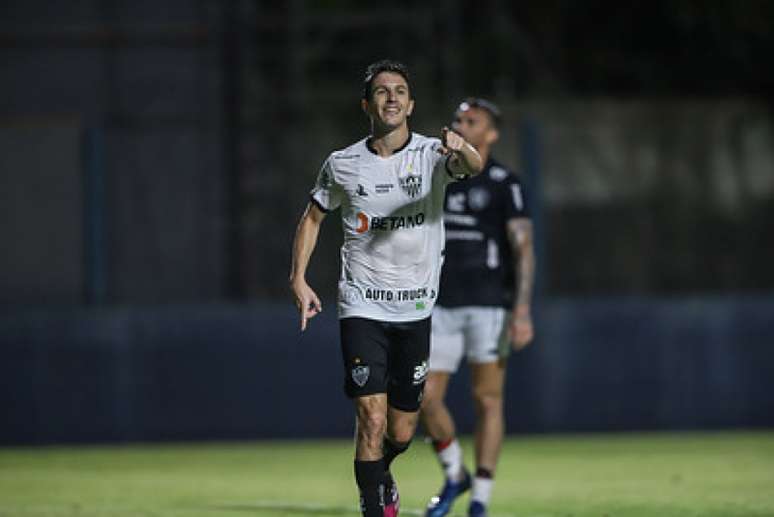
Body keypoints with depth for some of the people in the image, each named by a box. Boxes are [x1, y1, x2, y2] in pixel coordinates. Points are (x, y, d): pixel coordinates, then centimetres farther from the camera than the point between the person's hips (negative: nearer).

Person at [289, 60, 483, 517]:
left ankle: (379, 476, 43)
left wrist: (462, 149, -50)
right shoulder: (342, 165, -1)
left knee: (402, 433, 11)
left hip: (415, 309, 1)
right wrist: (299, 279, 3)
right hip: (362, 308, -1)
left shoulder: (432, 154, -4)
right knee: (372, 420, -16)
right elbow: (313, 217, 14)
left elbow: (473, 166, -26)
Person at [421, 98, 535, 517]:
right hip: (442, 306, 5)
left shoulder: (503, 184, -4)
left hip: (489, 305, -5)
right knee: (425, 398, -2)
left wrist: (522, 311, -19)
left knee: (487, 399, -1)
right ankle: (454, 476, 21)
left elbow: (523, 248, -10)